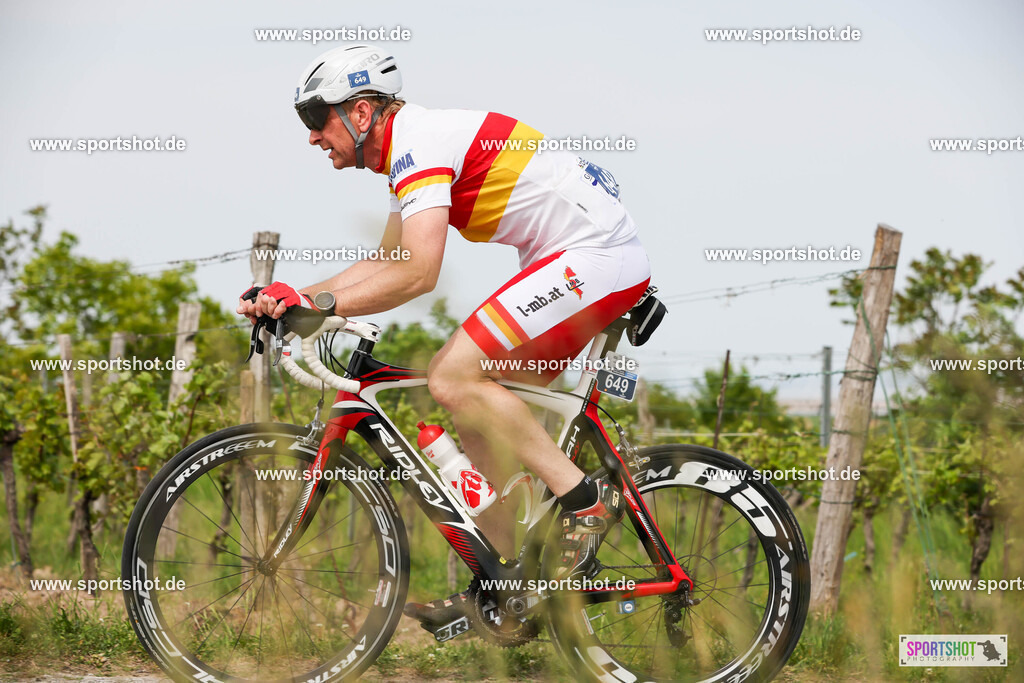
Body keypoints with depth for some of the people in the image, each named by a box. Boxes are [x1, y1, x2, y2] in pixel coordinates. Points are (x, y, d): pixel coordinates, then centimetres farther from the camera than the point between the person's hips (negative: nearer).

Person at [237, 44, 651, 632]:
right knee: (480, 411, 9)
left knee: (454, 378, -18)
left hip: (596, 255, -11)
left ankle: (586, 501, -12)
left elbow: (417, 274, -25)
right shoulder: (418, 143, 17)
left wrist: (314, 304, -19)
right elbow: (382, 264, 23)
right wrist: (289, 297, 12)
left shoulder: (419, 142, -15)